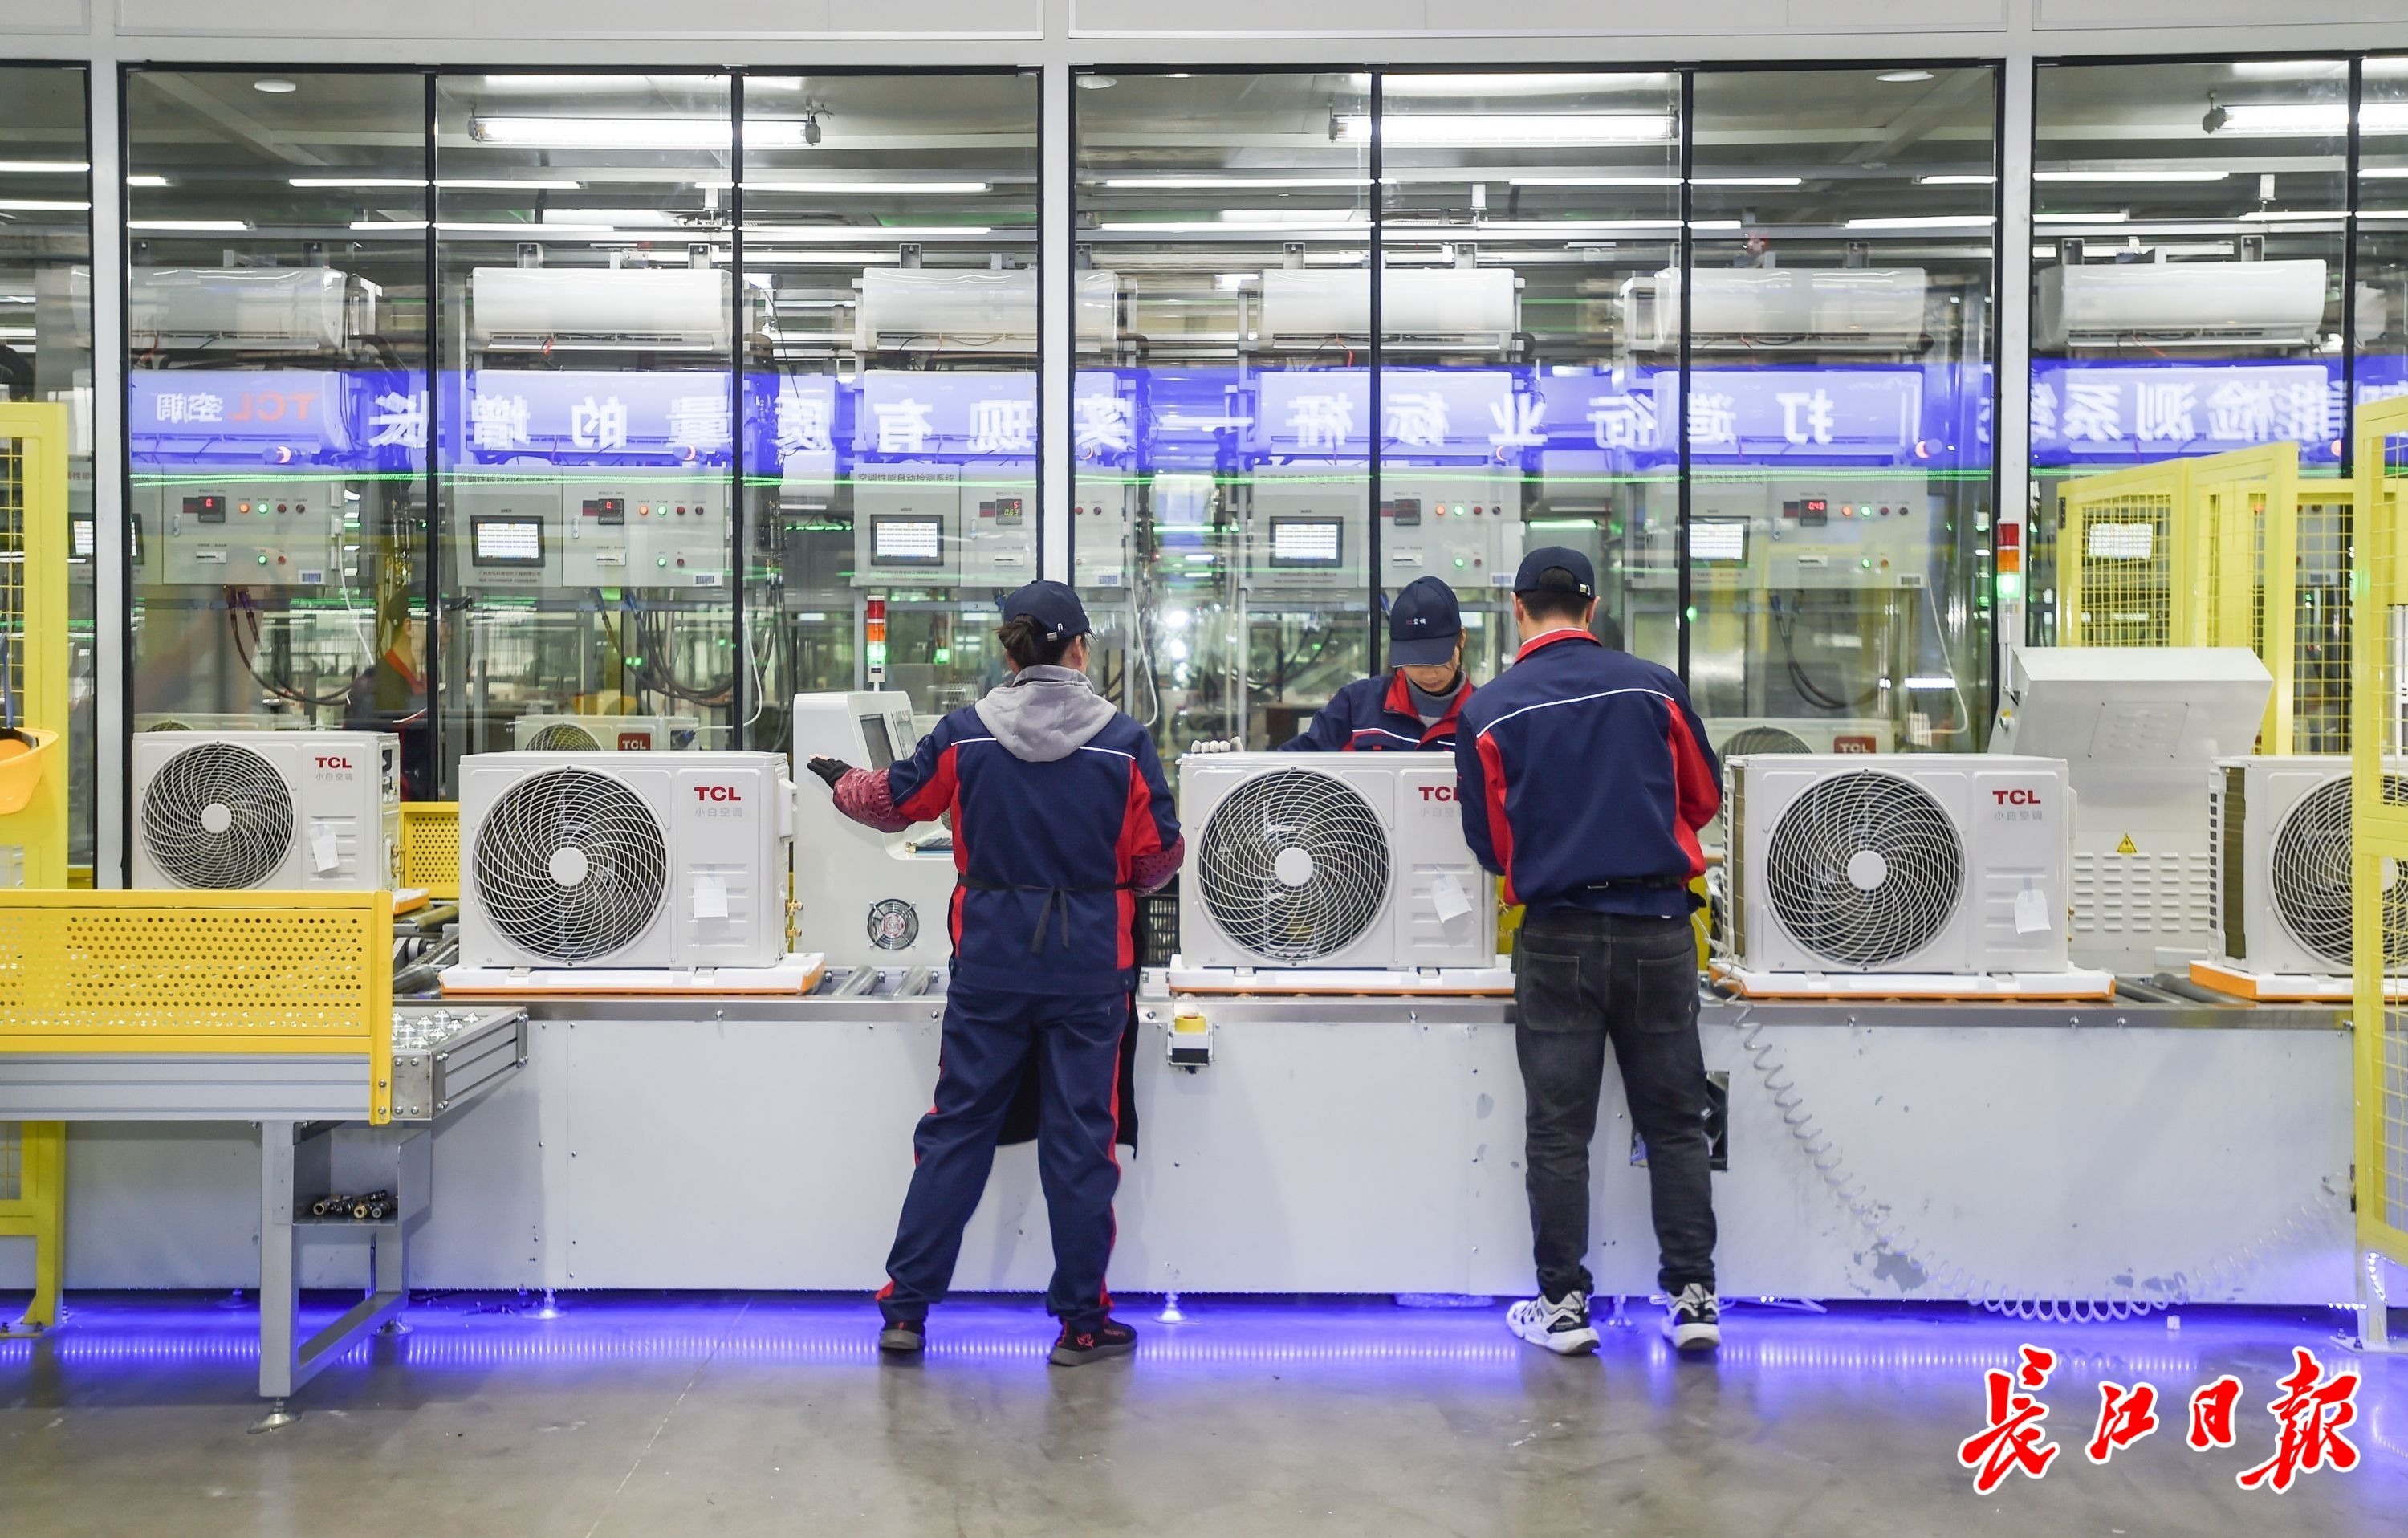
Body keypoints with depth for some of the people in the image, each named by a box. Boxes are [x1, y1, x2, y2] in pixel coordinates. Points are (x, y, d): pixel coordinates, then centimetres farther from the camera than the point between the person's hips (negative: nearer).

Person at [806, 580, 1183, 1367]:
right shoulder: (1124, 742, -8)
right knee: (1079, 1139, 7)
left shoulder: (963, 735, -4)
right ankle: (1081, 1323, 15)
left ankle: (905, 1311, 16)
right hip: (1089, 962, -1)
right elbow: (1159, 855, -3)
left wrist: (840, 782, 31)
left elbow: (892, 800, 10)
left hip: (990, 957, 1)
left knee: (957, 1128, 11)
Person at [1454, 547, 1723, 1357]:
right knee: (1675, 1121, 10)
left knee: (1558, 1131, 7)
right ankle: (1693, 1297, 11)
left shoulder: (1490, 710, -4)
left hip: (1557, 934, -1)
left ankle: (1563, 1305, 12)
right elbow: (1704, 799, 11)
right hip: (1657, 927, 1)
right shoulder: (1654, 687, -1)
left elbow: (1488, 843, 4)